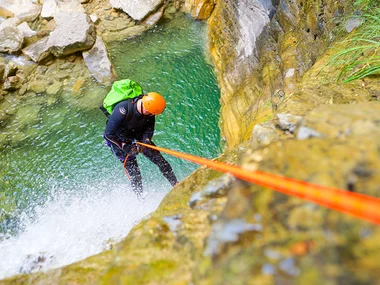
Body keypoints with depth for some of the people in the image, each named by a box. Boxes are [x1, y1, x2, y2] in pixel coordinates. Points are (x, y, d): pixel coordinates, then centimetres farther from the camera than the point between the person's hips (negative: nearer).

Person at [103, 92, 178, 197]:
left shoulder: (149, 107, -21)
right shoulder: (122, 110, -35)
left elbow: (149, 129, -7)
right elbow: (108, 134, -27)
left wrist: (146, 139, -25)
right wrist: (125, 146, -27)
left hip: (138, 138, 4)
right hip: (119, 140, -4)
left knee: (160, 159, -2)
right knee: (133, 171, -11)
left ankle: (176, 185, 11)